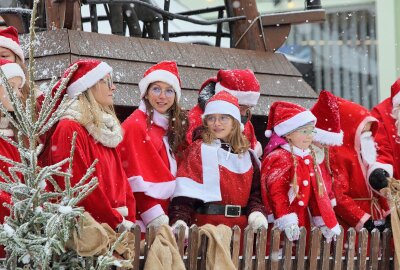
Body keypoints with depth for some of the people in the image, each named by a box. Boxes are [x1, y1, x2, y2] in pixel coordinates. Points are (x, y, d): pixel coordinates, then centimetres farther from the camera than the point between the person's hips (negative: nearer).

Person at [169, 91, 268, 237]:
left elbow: (255, 191, 11)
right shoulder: (198, 150, 2)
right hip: (207, 224, -4)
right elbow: (185, 191, -9)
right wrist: (180, 220, -24)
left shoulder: (246, 156, 15)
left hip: (241, 228, 4)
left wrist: (257, 213, -10)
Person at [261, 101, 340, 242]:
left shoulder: (308, 158, 15)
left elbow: (317, 193, 16)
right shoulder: (279, 158, -11)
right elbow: (276, 193, -19)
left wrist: (324, 224, 12)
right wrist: (287, 222, -27)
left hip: (302, 224, 8)